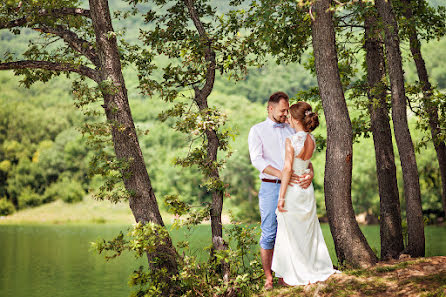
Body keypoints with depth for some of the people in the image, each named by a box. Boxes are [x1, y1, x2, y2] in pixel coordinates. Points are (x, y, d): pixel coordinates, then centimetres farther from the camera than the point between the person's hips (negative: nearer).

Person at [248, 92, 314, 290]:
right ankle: (268, 277, 4)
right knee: (269, 233, -4)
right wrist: (280, 174, -22)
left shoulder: (292, 130, 15)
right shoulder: (257, 130, 3)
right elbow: (256, 159, -9)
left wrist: (310, 172, -13)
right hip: (270, 187, -3)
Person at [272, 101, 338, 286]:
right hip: (307, 188, 7)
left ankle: (294, 275, 13)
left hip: (292, 190, -7)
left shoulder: (291, 141, -18)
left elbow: (287, 169, -21)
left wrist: (281, 197, -18)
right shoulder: (312, 140, 3)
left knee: (290, 232, 5)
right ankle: (315, 270, 24)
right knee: (308, 231, 17)